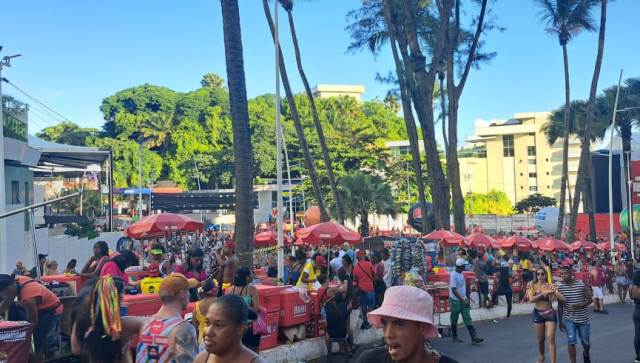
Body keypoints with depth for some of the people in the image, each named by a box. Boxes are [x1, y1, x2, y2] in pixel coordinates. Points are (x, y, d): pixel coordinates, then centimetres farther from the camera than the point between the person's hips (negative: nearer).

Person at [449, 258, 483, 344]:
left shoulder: (461, 274, 7)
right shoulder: (453, 275, -19)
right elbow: (454, 290, -23)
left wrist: (465, 298, 15)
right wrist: (463, 300, -25)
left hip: (463, 300, 7)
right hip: (455, 300, -7)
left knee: (467, 319, 1)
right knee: (454, 320, 7)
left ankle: (474, 337, -3)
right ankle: (455, 337, 20)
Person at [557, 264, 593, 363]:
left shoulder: (581, 285, -13)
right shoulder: (560, 287, -7)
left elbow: (589, 299, -5)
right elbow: (560, 305, 1)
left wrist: (579, 305, -23)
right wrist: (560, 321, 2)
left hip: (583, 319, 0)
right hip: (569, 319, 1)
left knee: (586, 343, 13)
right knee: (571, 342, -9)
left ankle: (586, 354, 45)